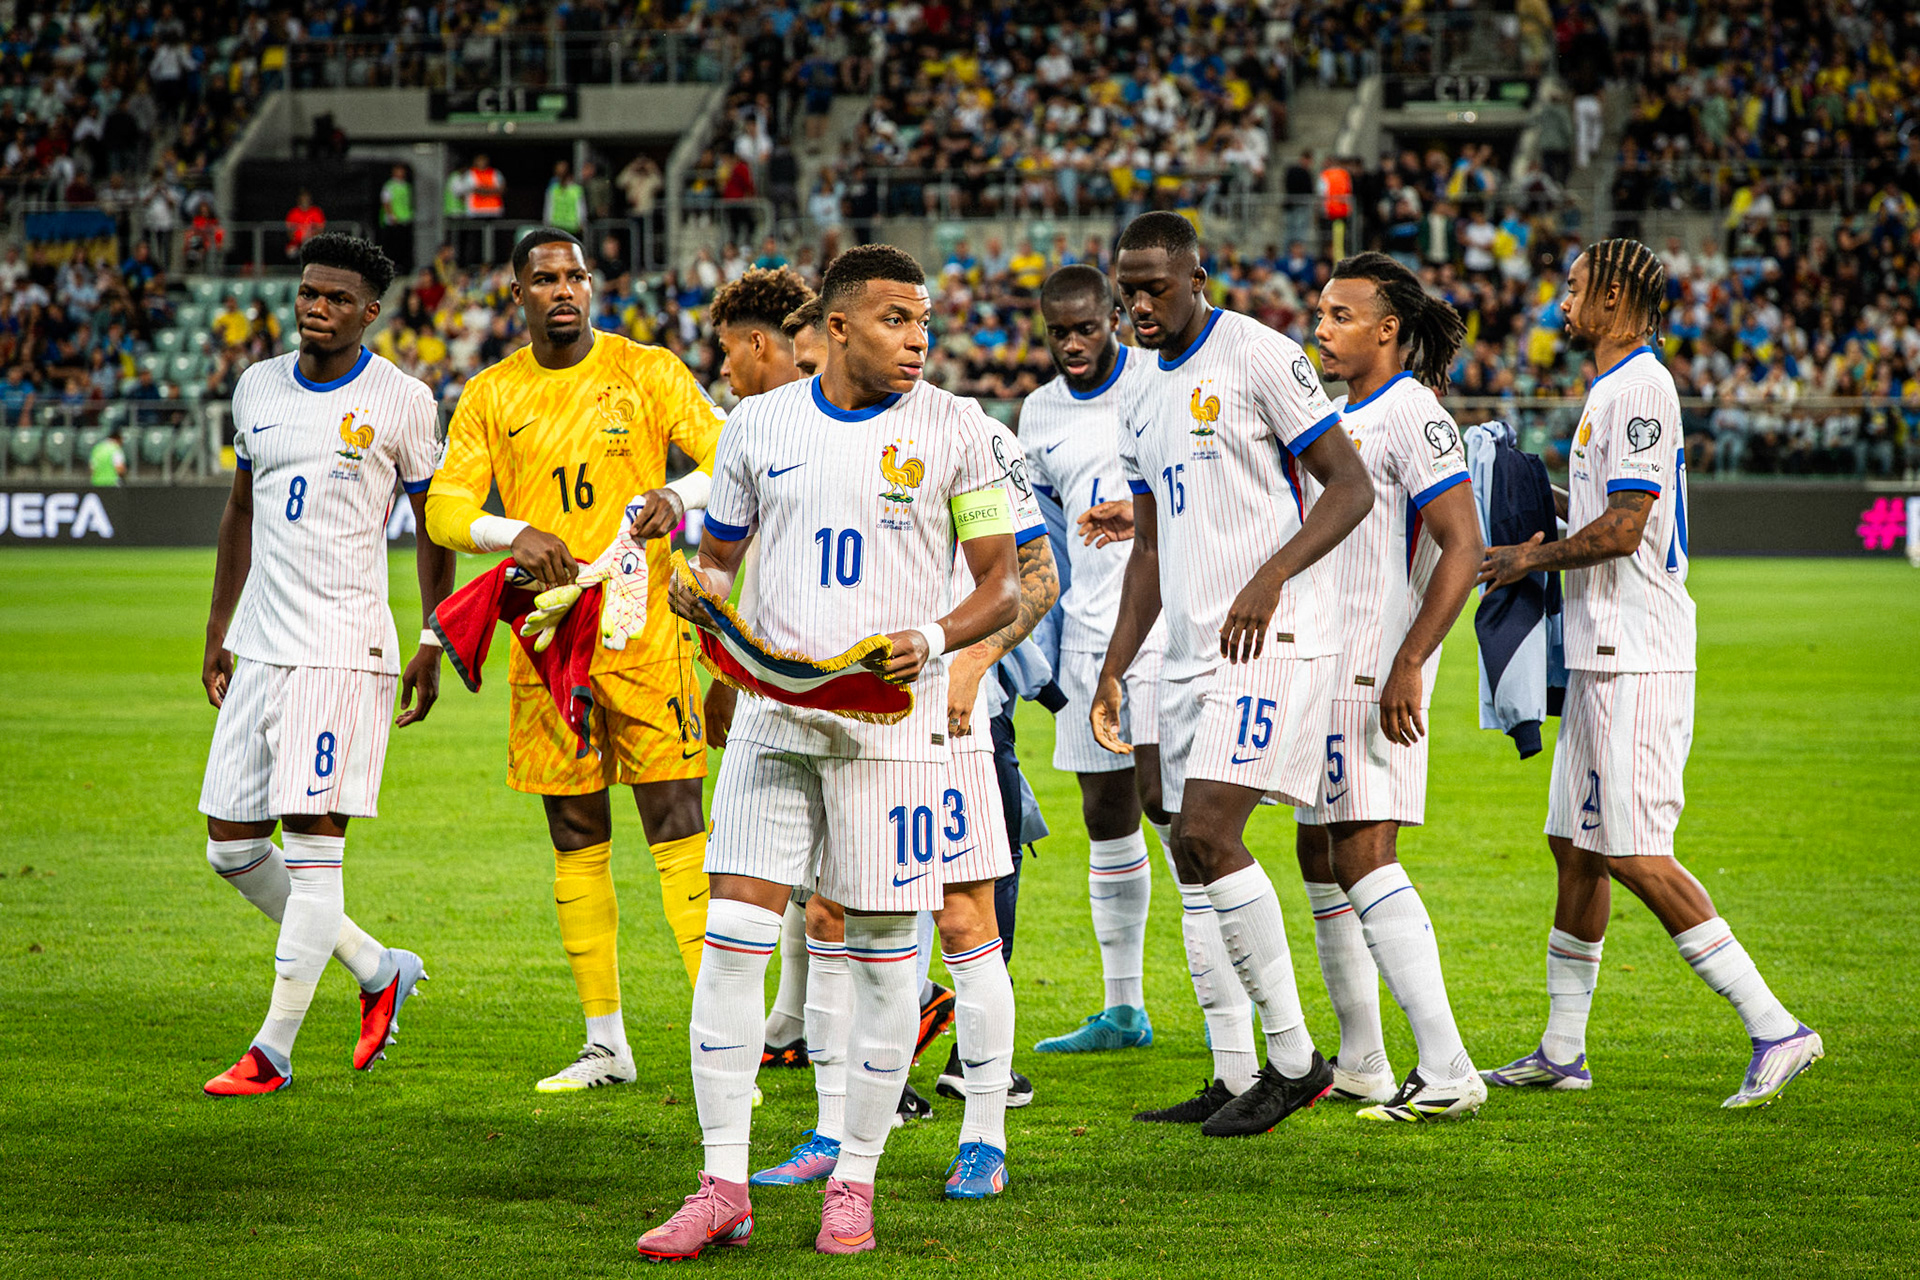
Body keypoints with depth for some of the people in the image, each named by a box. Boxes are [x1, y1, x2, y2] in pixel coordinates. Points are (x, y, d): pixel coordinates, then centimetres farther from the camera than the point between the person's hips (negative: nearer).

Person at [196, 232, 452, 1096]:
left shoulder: (401, 401, -4)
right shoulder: (258, 388, 11)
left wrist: (432, 647, -4)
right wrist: (217, 634, 19)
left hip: (344, 651, -6)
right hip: (261, 649, 7)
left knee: (313, 843, -9)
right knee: (231, 845, 6)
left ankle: (272, 1050, -5)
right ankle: (379, 971, 22)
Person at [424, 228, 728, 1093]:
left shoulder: (647, 372, 1)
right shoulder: (491, 396, 8)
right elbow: (443, 506, 2)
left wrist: (679, 495, -28)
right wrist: (513, 535, -19)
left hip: (643, 626, -3)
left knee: (676, 827, -9)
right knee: (575, 835, 8)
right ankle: (605, 1045, 17)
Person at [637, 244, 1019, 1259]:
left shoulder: (954, 430, 1)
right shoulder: (759, 425, 7)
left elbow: (1002, 584, 2)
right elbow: (718, 557, 17)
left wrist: (932, 639, -16)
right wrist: (700, 591, -7)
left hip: (891, 719, -2)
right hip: (774, 710, 2)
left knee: (881, 951, 1)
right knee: (731, 939, -4)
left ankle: (854, 1184, 12)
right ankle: (723, 1186, 2)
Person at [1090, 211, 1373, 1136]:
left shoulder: (1260, 357, -8)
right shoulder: (1150, 396, 18)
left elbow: (1351, 488, -11)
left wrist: (1272, 575, -24)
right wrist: (1112, 671, 19)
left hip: (1269, 645, -9)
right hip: (1191, 654, 9)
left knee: (1207, 835, -17)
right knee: (1192, 853, 6)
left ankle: (1294, 1058, -8)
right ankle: (1234, 1078, 12)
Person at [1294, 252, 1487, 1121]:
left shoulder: (1412, 415, -13)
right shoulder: (1340, 415, 16)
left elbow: (1462, 548, -19)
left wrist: (1408, 666, -23)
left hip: (1378, 672, -10)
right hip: (1325, 668, 10)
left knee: (1364, 856, -16)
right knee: (1320, 852, 12)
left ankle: (1446, 1071, -18)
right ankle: (1360, 1065, 20)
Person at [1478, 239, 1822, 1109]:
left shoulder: (1639, 388, -14)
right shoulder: (1613, 389, 18)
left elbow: (1622, 528, -20)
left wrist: (1531, 558, -7)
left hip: (1634, 661, -10)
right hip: (1605, 654, 10)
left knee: (1633, 855, -12)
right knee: (1574, 847, 13)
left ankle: (1775, 1028, -13)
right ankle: (1562, 1052, 19)